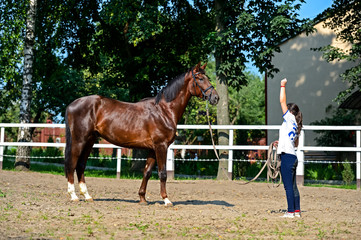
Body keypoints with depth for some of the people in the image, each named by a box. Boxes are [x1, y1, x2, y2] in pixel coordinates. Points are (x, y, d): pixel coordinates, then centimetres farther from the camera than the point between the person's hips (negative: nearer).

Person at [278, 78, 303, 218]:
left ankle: (291, 211, -6)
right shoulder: (296, 125, 18)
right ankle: (297, 211, 14)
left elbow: (282, 101, -7)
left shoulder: (290, 119, -4)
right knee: (293, 186, 12)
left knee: (288, 186, -7)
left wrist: (283, 85, 2)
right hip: (293, 157, 9)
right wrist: (282, 142, 26)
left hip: (287, 156, -9)